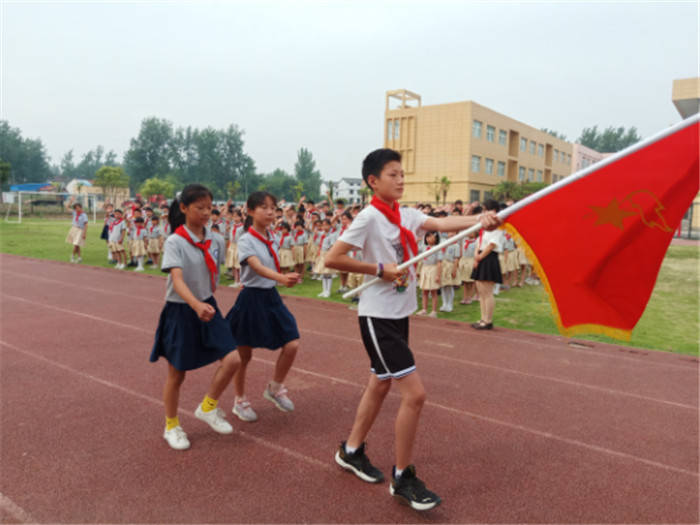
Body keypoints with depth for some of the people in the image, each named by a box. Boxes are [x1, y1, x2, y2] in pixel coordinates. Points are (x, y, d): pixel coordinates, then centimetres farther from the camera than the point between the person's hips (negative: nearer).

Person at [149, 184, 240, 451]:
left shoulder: (215, 241, 0)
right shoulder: (174, 242, -17)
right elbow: (177, 280, -31)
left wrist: (208, 302, 12)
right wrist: (196, 304, -47)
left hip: (208, 308, 5)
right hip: (180, 311, -5)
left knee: (232, 359, -8)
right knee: (177, 374, 9)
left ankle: (208, 407, 17)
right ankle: (171, 426, 32)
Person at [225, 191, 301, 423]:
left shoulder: (271, 240, 7)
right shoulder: (245, 241, -15)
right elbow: (258, 268, -32)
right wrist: (282, 278, -48)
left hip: (272, 297, 6)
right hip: (251, 298, -6)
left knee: (291, 345, -2)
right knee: (244, 354, 7)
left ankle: (275, 388, 22)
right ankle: (240, 401, 27)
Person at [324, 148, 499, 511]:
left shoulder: (407, 215, 8)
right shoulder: (369, 217, -14)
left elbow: (442, 223, -7)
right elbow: (332, 259, -18)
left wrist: (479, 220, -24)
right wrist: (380, 269, -18)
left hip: (400, 314, 8)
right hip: (378, 317, -8)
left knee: (380, 385, 19)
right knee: (415, 394, -9)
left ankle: (351, 451, 39)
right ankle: (403, 478, 10)